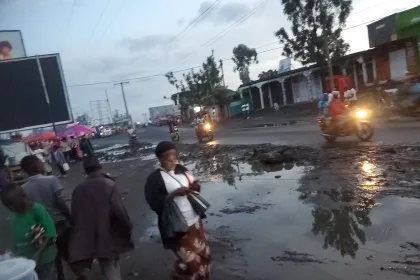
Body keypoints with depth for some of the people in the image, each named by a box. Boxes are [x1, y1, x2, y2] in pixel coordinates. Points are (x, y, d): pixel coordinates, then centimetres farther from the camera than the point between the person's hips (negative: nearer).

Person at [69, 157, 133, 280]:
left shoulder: (78, 189, -2)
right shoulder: (109, 184, -15)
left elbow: (75, 215, 3)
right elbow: (120, 211, -17)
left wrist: (81, 236, 16)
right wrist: (127, 229, -2)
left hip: (86, 240, 4)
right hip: (108, 237, -4)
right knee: (111, 269, 16)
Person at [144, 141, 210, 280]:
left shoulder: (181, 169, 3)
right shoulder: (154, 179, -14)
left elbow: (192, 185, 14)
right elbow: (154, 204, -19)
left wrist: (195, 187, -9)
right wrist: (174, 194, -28)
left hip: (194, 221, 6)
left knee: (203, 254, 17)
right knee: (190, 260, 0)